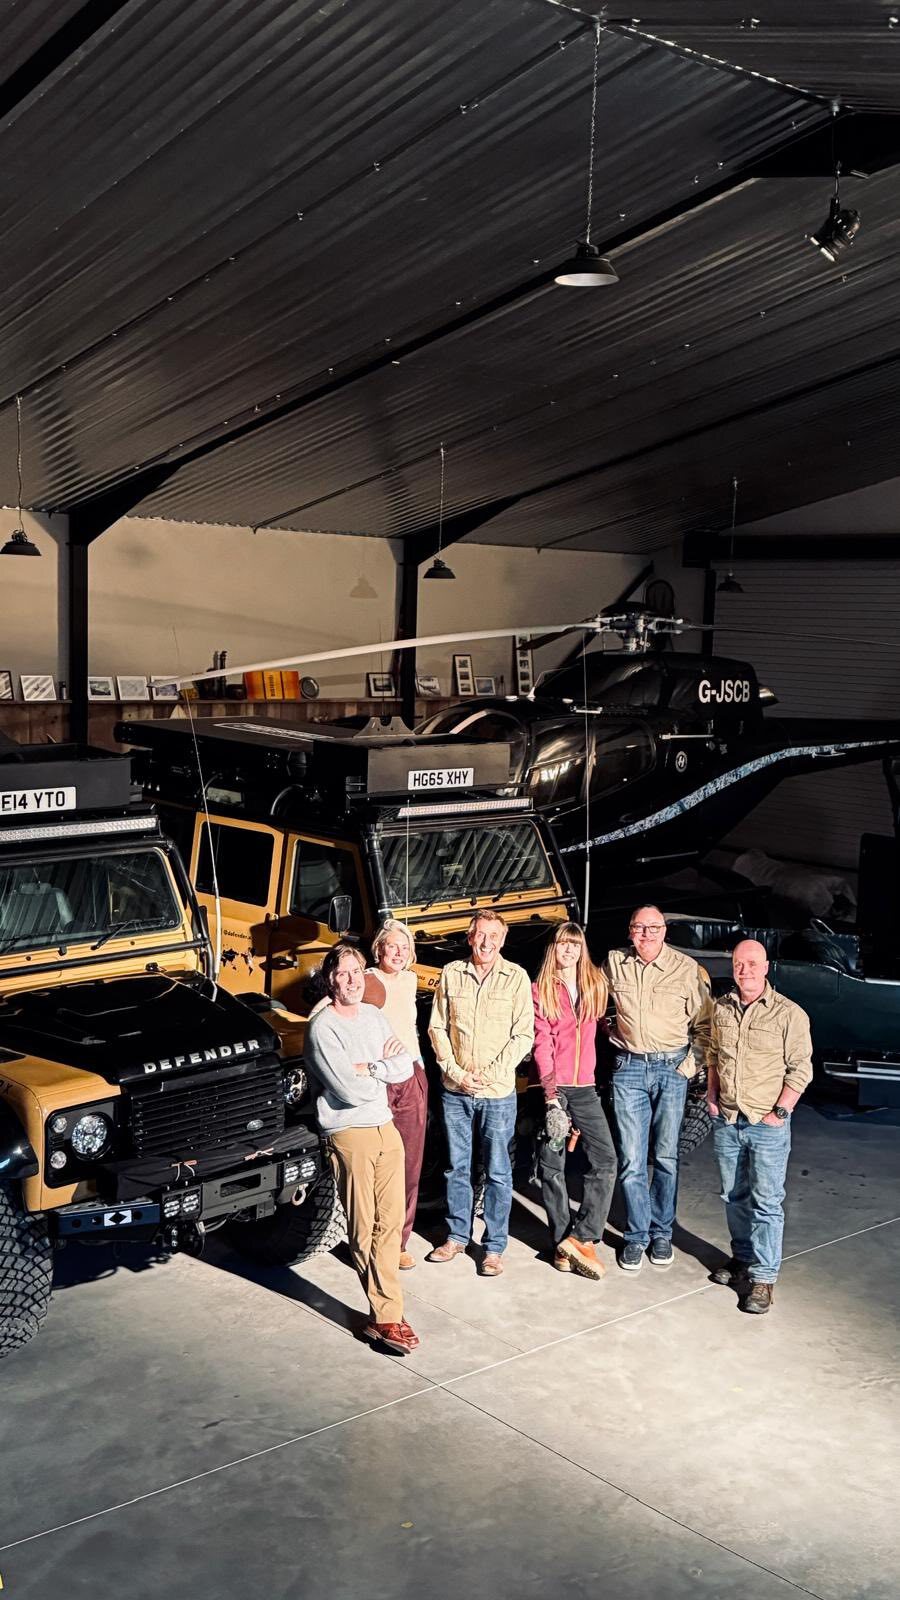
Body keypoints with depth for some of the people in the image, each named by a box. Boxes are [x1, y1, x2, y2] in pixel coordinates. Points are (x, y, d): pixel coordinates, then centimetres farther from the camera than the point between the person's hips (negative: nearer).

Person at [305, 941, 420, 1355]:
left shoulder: (374, 1016, 9)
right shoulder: (322, 1028, -12)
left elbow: (406, 1066, 1)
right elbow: (350, 1090, -19)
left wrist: (368, 1068, -14)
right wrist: (384, 1068, -3)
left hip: (386, 1128, 7)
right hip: (349, 1135, -7)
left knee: (390, 1223, 8)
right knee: (363, 1230, -1)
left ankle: (384, 1314, 15)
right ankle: (386, 1316, 5)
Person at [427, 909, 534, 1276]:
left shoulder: (516, 977, -4)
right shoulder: (451, 974, 2)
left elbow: (523, 1035, -6)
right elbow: (437, 1028, 5)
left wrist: (489, 1075, -13)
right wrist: (454, 1072, -7)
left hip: (498, 1094, -2)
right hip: (454, 1091, 2)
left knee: (497, 1173, 4)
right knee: (456, 1167, 13)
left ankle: (494, 1246, 15)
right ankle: (457, 1236, 28)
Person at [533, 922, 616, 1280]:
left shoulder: (594, 986, 9)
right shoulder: (541, 990, -1)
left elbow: (593, 1032, 15)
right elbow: (542, 1043, -8)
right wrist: (551, 1093, -16)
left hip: (585, 1088, 3)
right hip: (552, 1085, -3)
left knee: (605, 1161, -8)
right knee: (553, 1166, 2)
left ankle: (579, 1237, -3)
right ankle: (562, 1243, 11)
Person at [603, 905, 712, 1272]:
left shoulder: (687, 968, -2)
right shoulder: (614, 963, 3)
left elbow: (704, 1022, 4)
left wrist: (693, 1063, -4)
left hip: (672, 1068, -1)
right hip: (628, 1067, 1)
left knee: (666, 1157, 7)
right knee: (631, 1159, 1)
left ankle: (661, 1232, 20)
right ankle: (636, 1236, 12)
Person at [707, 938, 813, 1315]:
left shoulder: (789, 1014, -10)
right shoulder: (721, 1008, 5)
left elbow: (800, 1069, -9)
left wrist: (780, 1112, -13)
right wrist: (712, 1094, 7)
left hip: (767, 1125, -5)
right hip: (726, 1121, 5)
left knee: (766, 1202, -2)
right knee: (734, 1197, 15)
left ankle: (763, 1277, 4)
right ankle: (742, 1257, 31)